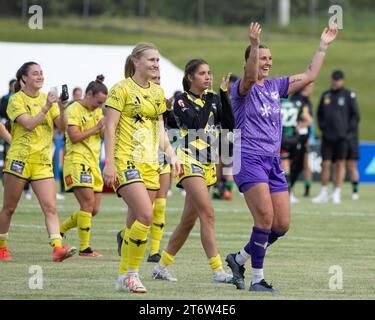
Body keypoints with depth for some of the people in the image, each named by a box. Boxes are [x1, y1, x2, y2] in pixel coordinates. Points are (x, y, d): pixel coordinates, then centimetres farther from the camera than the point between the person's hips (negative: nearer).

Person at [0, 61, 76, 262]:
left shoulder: (47, 98, 10)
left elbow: (62, 127, 3)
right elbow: (29, 124, -19)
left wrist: (62, 110, -14)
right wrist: (46, 107, -23)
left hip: (43, 162, 4)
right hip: (19, 159, -4)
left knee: (50, 207, -11)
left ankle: (58, 248, -21)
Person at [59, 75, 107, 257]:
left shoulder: (97, 111, 17)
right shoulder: (74, 110, -6)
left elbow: (105, 135, 10)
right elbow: (74, 136, -15)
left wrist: (104, 127, -10)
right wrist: (95, 129, -11)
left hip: (93, 163, 8)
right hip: (77, 162, -8)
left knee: (94, 210, 6)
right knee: (88, 204, -15)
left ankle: (61, 229, 23)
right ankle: (84, 248, -10)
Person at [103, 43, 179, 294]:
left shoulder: (157, 92, 14)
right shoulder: (122, 89, -6)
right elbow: (110, 128, -9)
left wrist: (170, 153, 7)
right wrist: (109, 163, -15)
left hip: (150, 163, 7)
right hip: (126, 160, -7)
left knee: (136, 221, 7)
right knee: (145, 216, -19)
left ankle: (124, 277, 14)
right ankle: (132, 273, -7)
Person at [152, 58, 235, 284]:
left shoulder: (212, 99, 12)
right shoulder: (182, 101, -4)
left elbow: (229, 124, 1)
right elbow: (195, 123, -20)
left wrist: (224, 98, -9)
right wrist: (205, 102, -12)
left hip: (208, 164, 7)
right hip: (189, 161, -7)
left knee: (189, 220, 9)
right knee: (208, 215, -17)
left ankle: (162, 266, 19)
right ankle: (218, 270, -20)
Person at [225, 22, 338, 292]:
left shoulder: (275, 86, 15)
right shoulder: (242, 88, -5)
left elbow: (309, 76, 19)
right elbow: (250, 76, -29)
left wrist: (323, 46, 17)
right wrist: (255, 44, -43)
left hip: (273, 162, 7)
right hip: (248, 158, -7)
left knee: (282, 224, 3)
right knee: (265, 217, -18)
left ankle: (239, 259, 22)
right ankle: (257, 278, -8)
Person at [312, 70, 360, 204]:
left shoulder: (349, 95, 0)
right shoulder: (325, 95, 11)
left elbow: (355, 115, 0)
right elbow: (320, 113, 19)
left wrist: (348, 131, -8)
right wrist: (322, 127, 5)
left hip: (342, 137, -3)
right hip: (327, 137, 3)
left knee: (340, 164, 2)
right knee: (325, 164, 1)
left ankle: (337, 193, 6)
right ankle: (323, 193, 7)